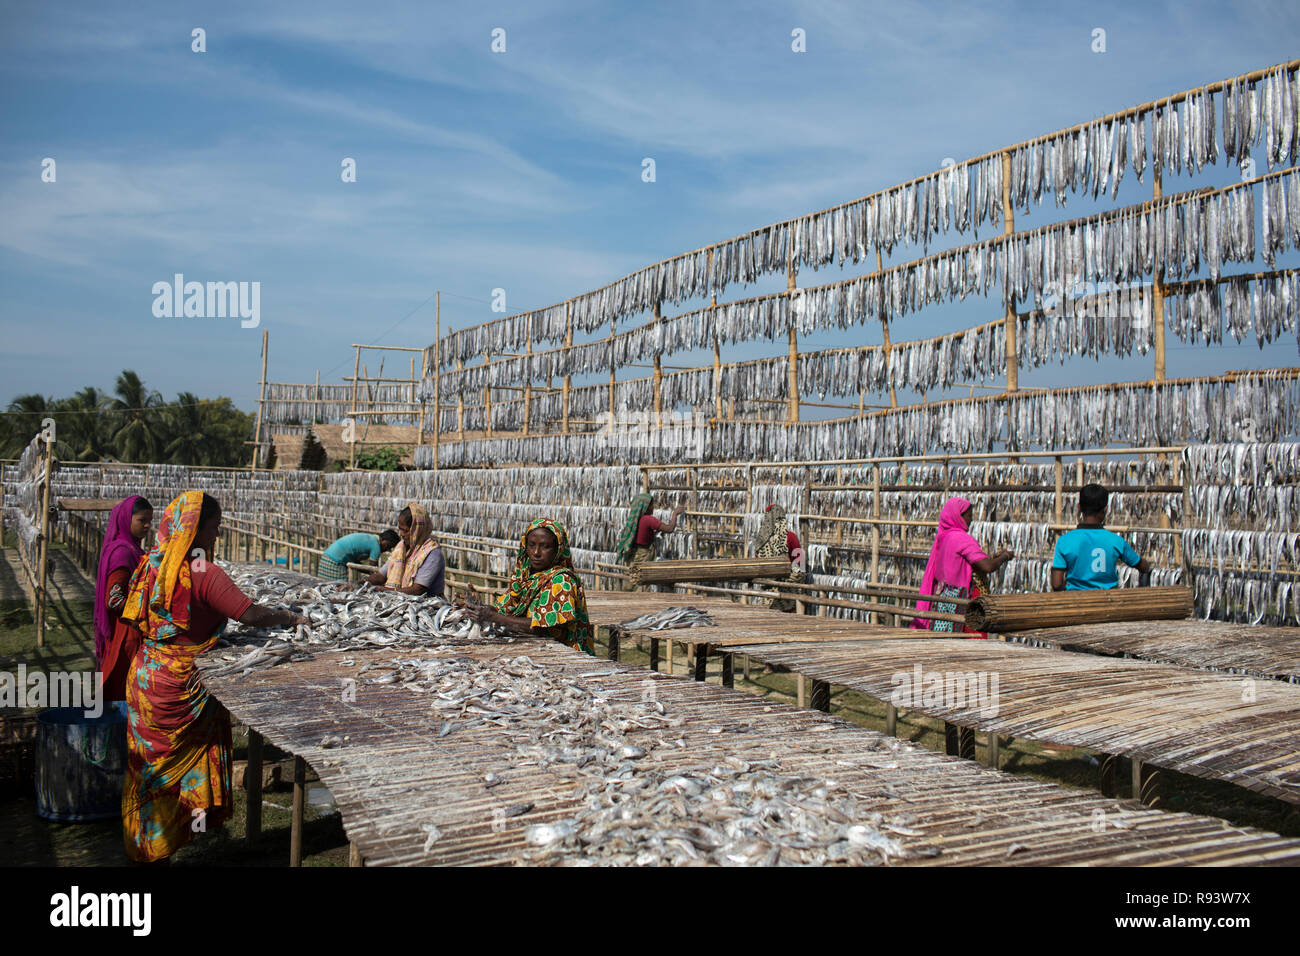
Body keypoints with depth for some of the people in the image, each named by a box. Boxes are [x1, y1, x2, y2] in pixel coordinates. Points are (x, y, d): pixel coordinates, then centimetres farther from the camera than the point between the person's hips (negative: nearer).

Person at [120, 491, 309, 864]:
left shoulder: (153, 563, 3)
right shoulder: (204, 573, -20)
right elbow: (251, 614, -24)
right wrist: (293, 618, -8)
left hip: (145, 676, 7)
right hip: (181, 684, -7)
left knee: (150, 763, 18)